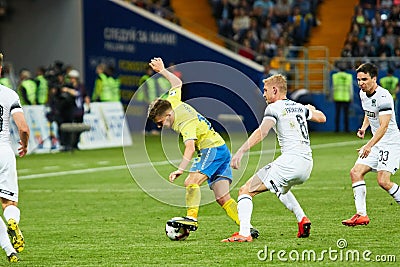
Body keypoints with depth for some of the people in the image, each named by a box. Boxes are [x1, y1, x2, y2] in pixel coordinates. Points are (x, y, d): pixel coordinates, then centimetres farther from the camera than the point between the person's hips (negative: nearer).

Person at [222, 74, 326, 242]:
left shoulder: (274, 108, -1)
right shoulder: (300, 107, 20)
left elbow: (262, 131, -18)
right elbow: (322, 118, 37)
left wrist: (241, 151, -27)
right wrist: (311, 109, 60)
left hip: (290, 160, -8)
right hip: (307, 164, 8)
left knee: (246, 191, -6)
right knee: (281, 189, 39)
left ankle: (244, 233, -22)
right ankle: (302, 219, 24)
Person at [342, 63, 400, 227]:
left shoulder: (383, 97, -22)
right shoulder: (363, 94, 6)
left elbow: (384, 126, -29)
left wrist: (369, 146, -39)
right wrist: (364, 127, 9)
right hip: (376, 143, 9)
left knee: (383, 181, -18)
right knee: (355, 172, -4)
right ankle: (361, 215, -3)